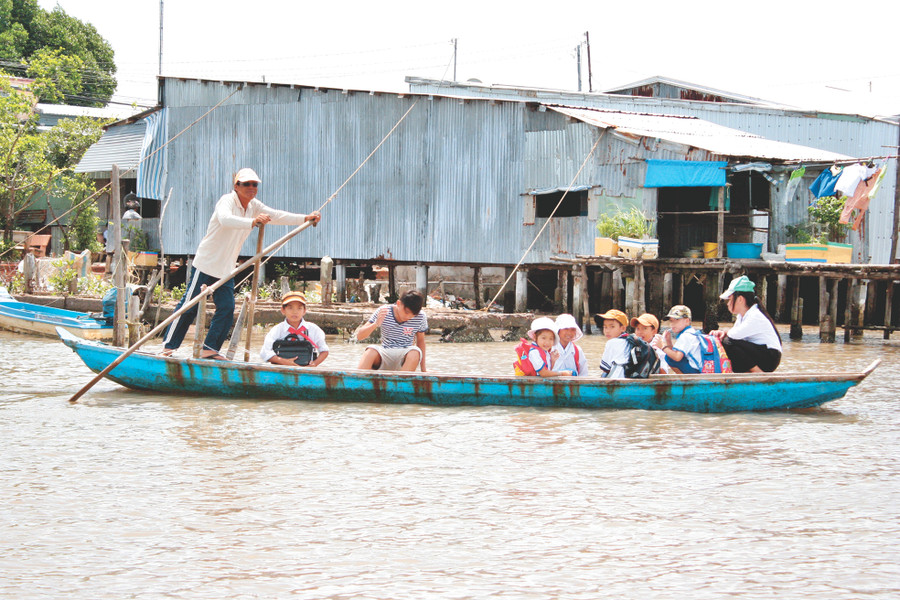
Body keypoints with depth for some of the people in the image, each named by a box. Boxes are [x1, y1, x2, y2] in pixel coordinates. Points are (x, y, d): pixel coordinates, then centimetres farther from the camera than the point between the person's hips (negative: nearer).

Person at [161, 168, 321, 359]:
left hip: (226, 269, 8)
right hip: (206, 264, -7)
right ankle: (169, 345, 3)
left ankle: (210, 348, 4)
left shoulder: (254, 206, 6)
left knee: (227, 308, -1)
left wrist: (305, 219, -12)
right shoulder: (227, 201, -19)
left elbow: (277, 216, 2)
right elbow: (225, 219, -40)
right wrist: (252, 222, -56)